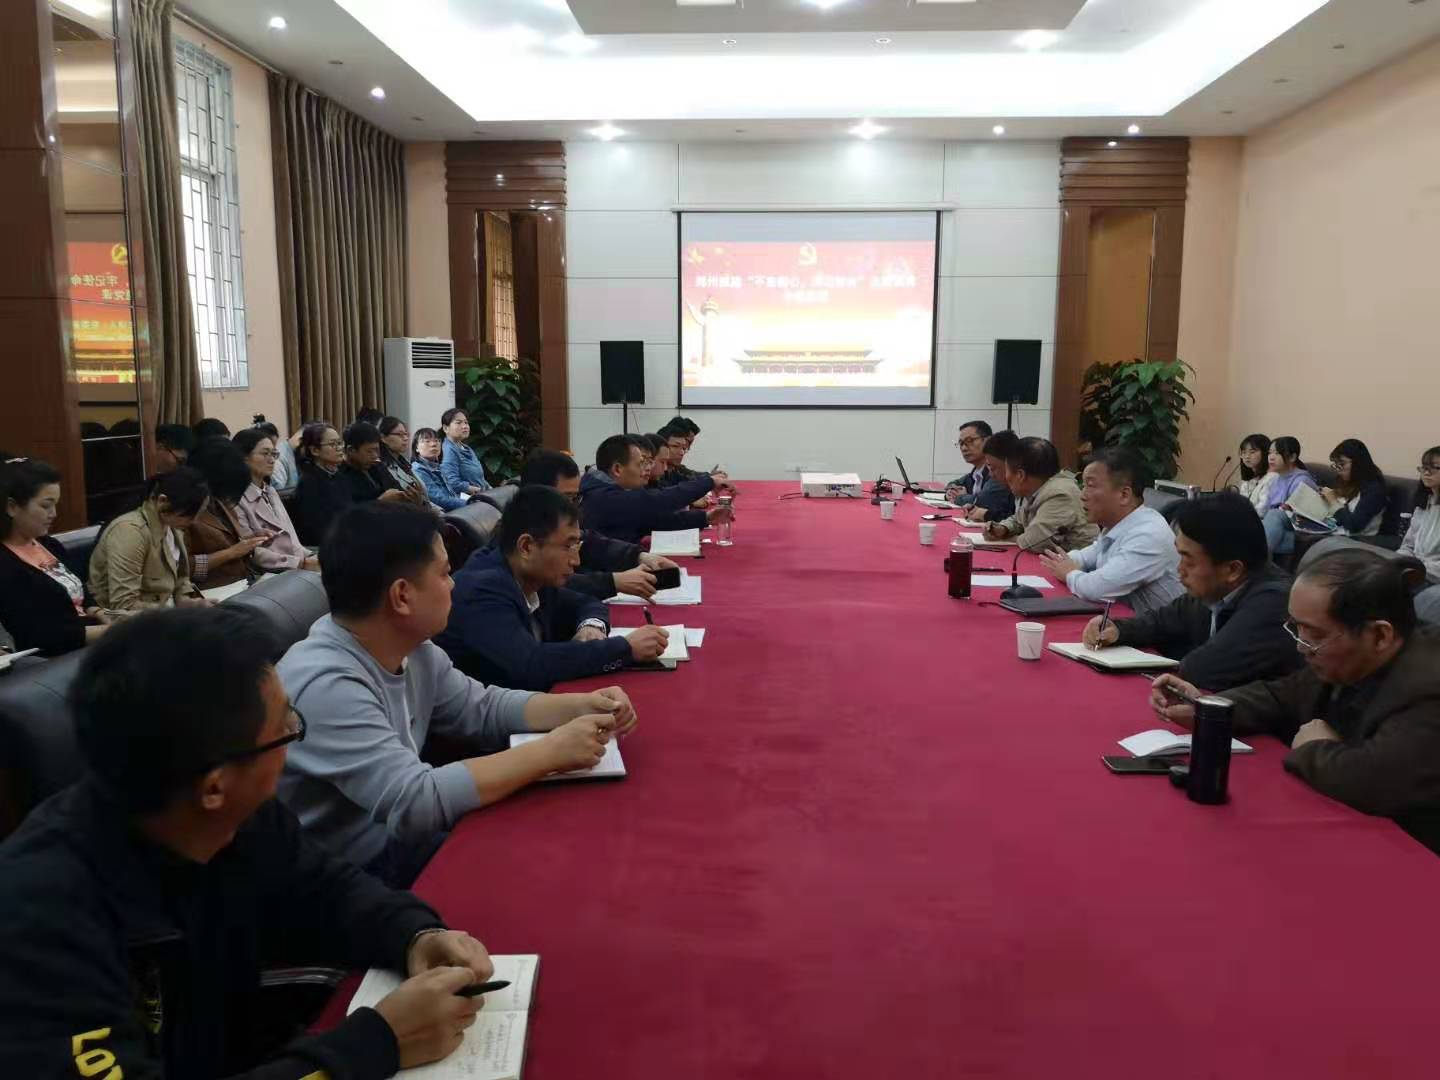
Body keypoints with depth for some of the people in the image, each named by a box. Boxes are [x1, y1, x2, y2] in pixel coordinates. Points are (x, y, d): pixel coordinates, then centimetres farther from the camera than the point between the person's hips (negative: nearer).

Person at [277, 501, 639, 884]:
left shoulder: (412, 650, -4)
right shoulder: (325, 685, -30)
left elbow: (483, 709, 8)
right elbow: (417, 801, -34)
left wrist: (580, 705, -7)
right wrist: (550, 751, -28)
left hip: (399, 836, 7)